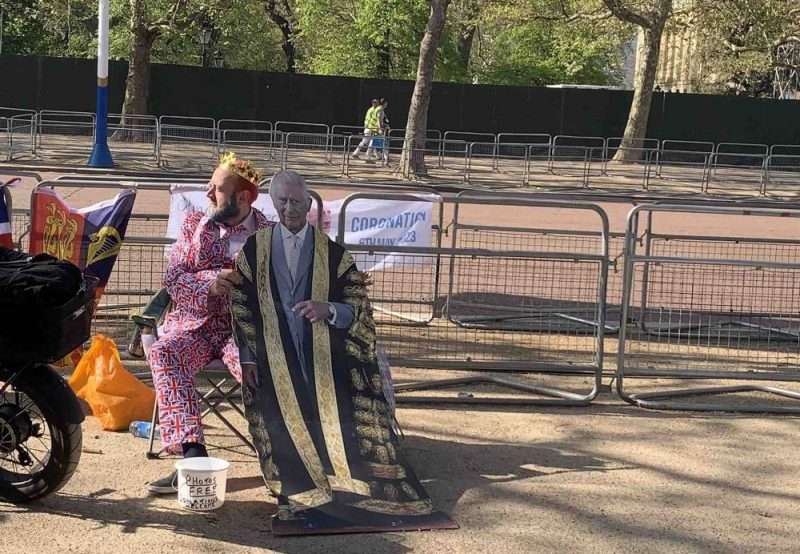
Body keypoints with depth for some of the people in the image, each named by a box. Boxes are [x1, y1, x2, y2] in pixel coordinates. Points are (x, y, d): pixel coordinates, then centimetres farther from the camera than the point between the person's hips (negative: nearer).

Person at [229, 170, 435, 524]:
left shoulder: (331, 252, 10)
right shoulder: (255, 249, 10)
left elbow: (357, 306, 7)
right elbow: (240, 305, 8)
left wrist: (328, 309, -16)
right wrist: (248, 357, -1)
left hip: (322, 352, 0)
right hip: (273, 355, 0)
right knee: (283, 420, -19)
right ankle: (297, 493, -15)